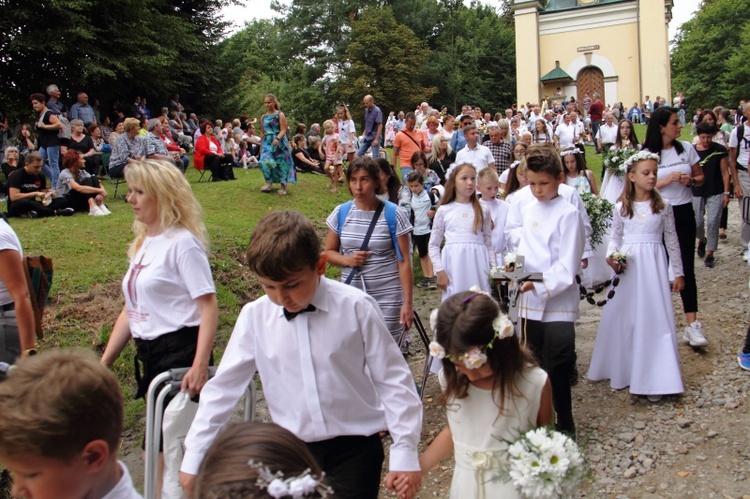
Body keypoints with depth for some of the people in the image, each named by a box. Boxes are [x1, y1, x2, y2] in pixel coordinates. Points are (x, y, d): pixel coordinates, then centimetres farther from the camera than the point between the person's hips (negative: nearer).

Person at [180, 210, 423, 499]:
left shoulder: (356, 308, -14)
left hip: (355, 449, -2)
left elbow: (392, 380, -7)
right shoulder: (255, 317, -8)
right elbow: (223, 388, 1)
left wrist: (405, 452, -7)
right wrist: (194, 459, 5)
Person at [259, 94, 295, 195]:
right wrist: (261, 146, 17)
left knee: (281, 163, -1)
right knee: (266, 161, -14)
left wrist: (277, 138, -30)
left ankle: (283, 187, 6)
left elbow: (283, 130, -12)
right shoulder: (264, 116, 10)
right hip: (267, 143, 4)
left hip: (279, 143, -4)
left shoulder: (280, 115, -4)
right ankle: (269, 183, -6)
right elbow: (263, 132, 17)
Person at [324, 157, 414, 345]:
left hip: (387, 297, -3)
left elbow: (404, 261, -5)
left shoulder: (393, 215, -5)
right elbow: (329, 252, 12)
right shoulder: (341, 213, 3)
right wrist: (347, 260, -10)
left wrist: (407, 303, -9)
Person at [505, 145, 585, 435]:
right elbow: (515, 235, 22)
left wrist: (542, 285, -28)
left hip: (558, 304, -6)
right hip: (529, 302, 6)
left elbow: (568, 265, -17)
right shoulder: (527, 207, 8)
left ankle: (565, 426, 13)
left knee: (556, 370, -3)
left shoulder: (568, 213, -11)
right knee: (536, 366, 15)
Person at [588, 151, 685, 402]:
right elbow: (616, 238, 8)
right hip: (627, 266, 1)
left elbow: (672, 240, 6)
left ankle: (653, 377, 7)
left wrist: (678, 272, 7)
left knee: (654, 317, -2)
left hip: (653, 264, -1)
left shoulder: (663, 205, 2)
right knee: (623, 317, 6)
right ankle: (621, 371, 22)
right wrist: (611, 255, -13)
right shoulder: (621, 207, 2)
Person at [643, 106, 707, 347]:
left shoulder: (686, 148, 3)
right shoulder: (647, 154, -6)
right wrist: (667, 180, -18)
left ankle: (692, 325, -3)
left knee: (686, 268, -2)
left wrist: (690, 180, -11)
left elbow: (700, 177, 11)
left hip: (684, 213, 2)